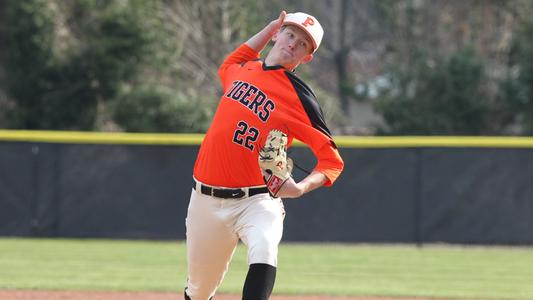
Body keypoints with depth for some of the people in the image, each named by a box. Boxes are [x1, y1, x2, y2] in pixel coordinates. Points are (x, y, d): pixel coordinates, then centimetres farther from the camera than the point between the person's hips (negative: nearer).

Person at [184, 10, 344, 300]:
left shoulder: (298, 97, -9)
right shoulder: (242, 69, 10)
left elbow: (331, 159, -11)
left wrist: (301, 187, -30)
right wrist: (270, 27, 27)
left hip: (256, 201, -5)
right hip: (206, 200, 5)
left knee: (263, 250, -36)